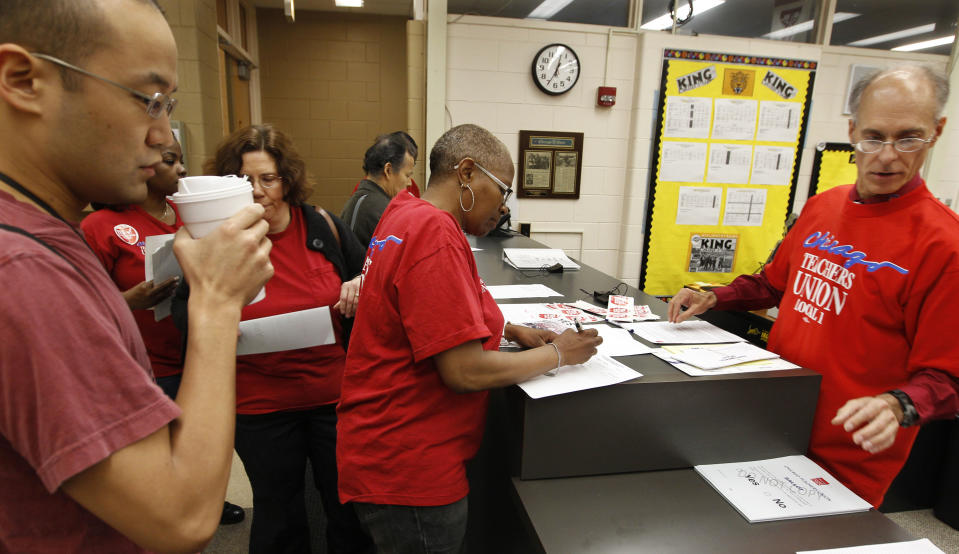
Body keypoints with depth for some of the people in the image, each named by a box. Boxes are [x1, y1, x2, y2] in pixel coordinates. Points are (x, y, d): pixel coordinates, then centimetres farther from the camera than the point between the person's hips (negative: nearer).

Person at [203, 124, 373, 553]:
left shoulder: (322, 225, -2)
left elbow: (369, 279, 12)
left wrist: (361, 288, -9)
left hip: (335, 394, 1)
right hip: (261, 408, 0)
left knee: (350, 511, 17)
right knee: (278, 519, 19)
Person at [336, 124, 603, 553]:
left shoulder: (406, 213, 5)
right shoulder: (436, 233, -25)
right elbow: (465, 372, -26)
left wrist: (509, 331, 7)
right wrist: (556, 354, -11)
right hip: (406, 470, -9)